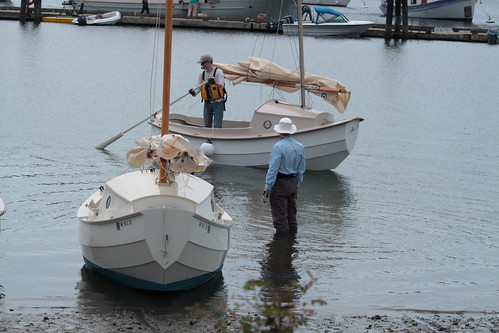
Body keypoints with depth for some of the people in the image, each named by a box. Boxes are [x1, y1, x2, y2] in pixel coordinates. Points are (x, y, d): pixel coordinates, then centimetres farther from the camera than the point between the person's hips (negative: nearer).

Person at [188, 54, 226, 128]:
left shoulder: (218, 71, -7)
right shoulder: (202, 74, 10)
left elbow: (221, 85, -17)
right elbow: (199, 87, 5)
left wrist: (215, 83, -39)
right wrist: (194, 92, -18)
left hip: (218, 103, -6)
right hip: (207, 102, 6)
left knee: (217, 126, -10)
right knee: (207, 126, 8)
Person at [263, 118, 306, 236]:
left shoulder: (278, 147, -16)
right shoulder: (300, 147, 6)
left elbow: (273, 169, -19)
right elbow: (301, 170, 12)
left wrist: (267, 187, -16)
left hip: (279, 183, -7)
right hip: (293, 183, 7)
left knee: (280, 214, 0)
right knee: (291, 214, 16)